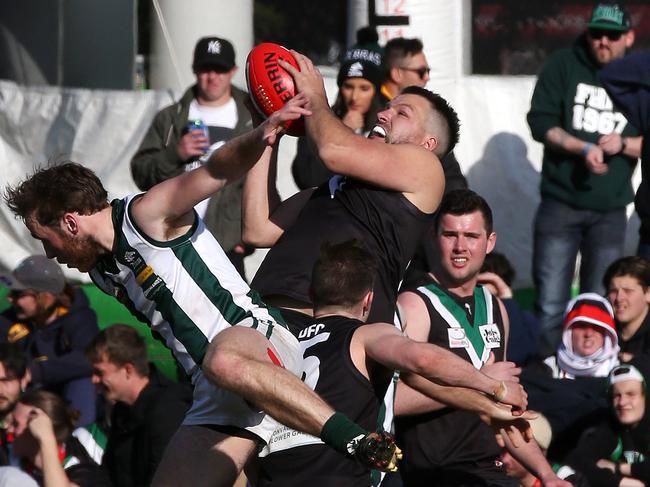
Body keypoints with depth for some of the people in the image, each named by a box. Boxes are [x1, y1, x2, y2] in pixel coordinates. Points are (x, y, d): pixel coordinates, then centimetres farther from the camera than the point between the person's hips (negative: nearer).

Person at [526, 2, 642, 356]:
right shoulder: (563, 66, 0)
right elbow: (540, 123, -6)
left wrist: (623, 144, -14)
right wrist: (583, 147, -21)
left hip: (610, 211, 2)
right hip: (560, 204, -2)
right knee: (550, 306, -4)